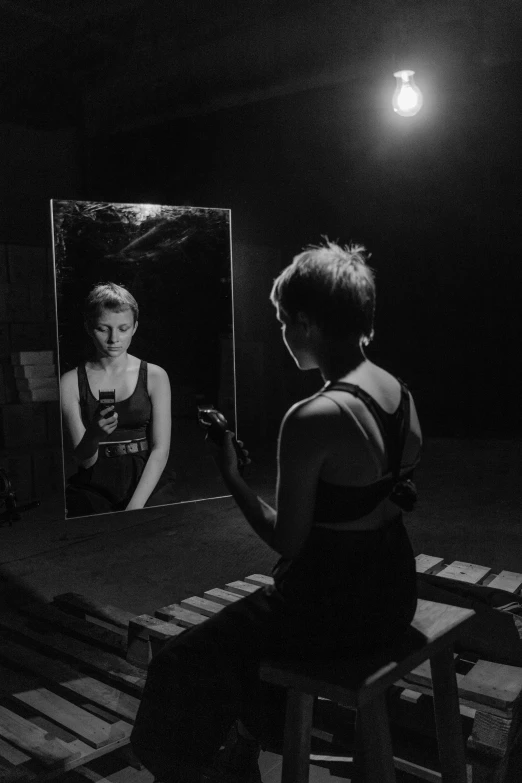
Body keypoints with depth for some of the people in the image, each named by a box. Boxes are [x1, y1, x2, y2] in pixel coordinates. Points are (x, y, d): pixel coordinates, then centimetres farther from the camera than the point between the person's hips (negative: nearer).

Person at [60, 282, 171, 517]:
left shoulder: (155, 377, 3)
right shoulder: (71, 382, 3)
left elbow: (161, 449, -3)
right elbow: (85, 460, -1)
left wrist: (134, 507, -14)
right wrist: (93, 434, -24)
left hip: (144, 486, 1)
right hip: (92, 490, 0)